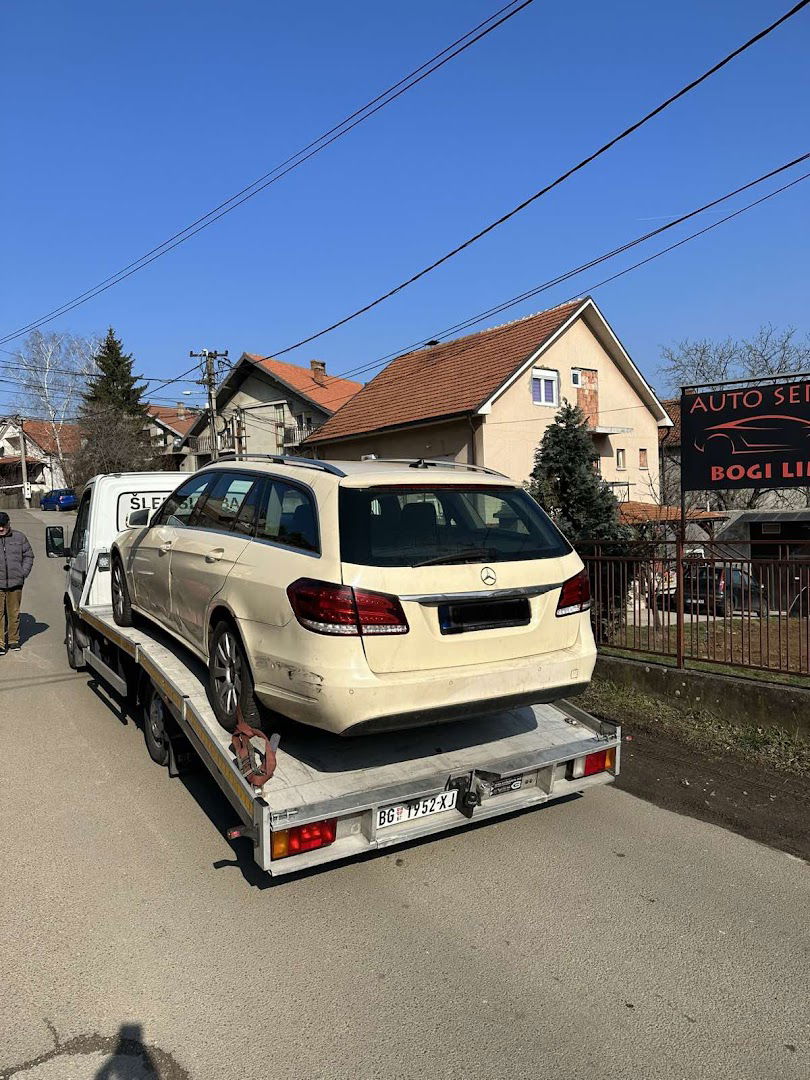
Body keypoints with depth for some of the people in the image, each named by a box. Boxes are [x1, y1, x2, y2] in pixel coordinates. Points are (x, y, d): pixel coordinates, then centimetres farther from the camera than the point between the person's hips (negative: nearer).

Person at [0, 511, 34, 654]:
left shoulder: (19, 537, 4)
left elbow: (28, 556, 11)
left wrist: (23, 573, 1)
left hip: (15, 583, 1)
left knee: (14, 613, 10)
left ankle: (14, 640, 22)